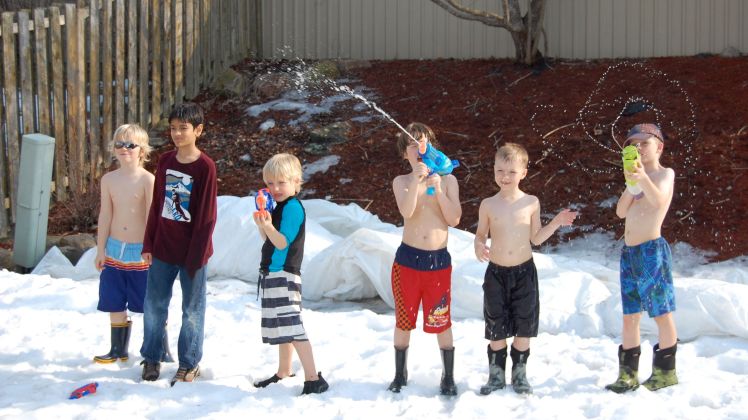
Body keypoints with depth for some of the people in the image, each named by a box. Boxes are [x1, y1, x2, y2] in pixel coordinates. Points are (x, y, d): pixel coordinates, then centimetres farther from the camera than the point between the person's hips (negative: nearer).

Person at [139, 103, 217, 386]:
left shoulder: (205, 166, -12)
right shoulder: (165, 162, 4)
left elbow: (206, 216, -12)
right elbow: (156, 206, 10)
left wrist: (196, 255, -13)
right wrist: (148, 244, 7)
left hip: (191, 251, -5)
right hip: (163, 249, 5)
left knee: (192, 310, 8)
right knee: (154, 306, 12)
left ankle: (189, 364, 20)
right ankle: (151, 358, 27)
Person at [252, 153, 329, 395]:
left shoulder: (292, 207, -14)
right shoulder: (279, 206, 14)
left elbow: (282, 242, -21)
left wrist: (268, 226, -36)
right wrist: (261, 222, 4)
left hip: (284, 273, -10)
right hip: (273, 273, 10)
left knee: (291, 326, -16)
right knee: (282, 327, 19)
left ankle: (313, 379, -18)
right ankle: (284, 373, 30)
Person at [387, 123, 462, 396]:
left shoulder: (447, 180, 5)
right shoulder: (401, 182, 3)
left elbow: (454, 219, -6)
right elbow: (407, 212, -16)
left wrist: (437, 189, -15)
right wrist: (416, 180, -25)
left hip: (438, 261, 0)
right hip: (407, 260, 0)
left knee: (441, 323, 3)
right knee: (403, 321, 9)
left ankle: (448, 378, 15)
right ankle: (400, 375, 24)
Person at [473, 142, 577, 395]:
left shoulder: (531, 203, -2)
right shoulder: (488, 205, -3)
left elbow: (535, 238, 7)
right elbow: (481, 234, 6)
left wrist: (556, 223, -4)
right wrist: (479, 247, -15)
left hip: (524, 272, 0)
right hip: (496, 272, 0)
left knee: (524, 327, 7)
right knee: (497, 328, 6)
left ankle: (519, 374, 22)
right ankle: (496, 375, 20)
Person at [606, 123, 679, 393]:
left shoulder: (665, 173, -2)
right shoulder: (637, 178, 18)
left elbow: (658, 200, -24)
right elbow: (621, 212, 8)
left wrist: (643, 178, -42)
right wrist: (630, 186, -6)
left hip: (652, 251, -7)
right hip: (629, 252, 7)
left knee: (661, 313, -2)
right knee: (630, 315, 8)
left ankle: (665, 371, 7)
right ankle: (628, 373, 13)